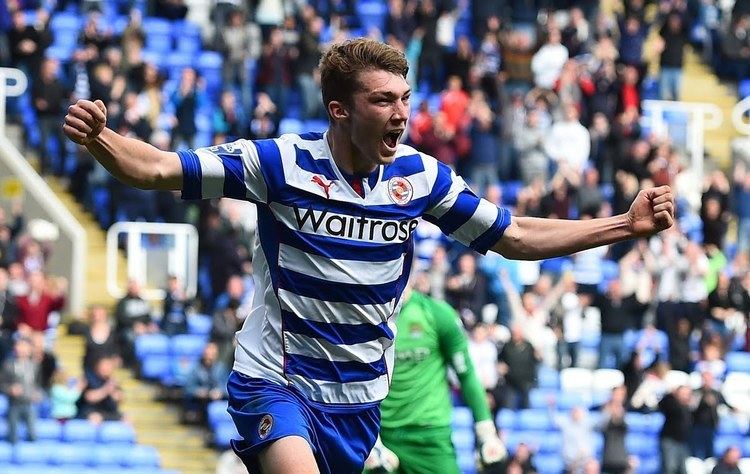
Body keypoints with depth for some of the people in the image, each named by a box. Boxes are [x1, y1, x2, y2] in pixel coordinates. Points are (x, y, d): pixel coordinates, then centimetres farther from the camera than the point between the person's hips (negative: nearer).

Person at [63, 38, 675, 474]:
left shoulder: (420, 176, -2)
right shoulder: (280, 162, -14)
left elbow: (514, 236, 8)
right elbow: (158, 169, -15)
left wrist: (627, 224, 2)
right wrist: (97, 137, -36)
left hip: (360, 395, 5)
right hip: (276, 379, -5)